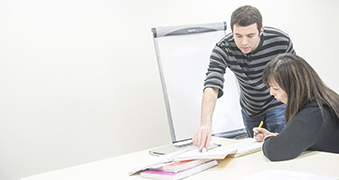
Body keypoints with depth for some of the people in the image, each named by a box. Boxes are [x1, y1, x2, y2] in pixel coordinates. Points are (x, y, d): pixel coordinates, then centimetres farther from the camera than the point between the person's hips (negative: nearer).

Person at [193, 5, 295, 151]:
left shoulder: (280, 41, -26)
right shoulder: (223, 49, -28)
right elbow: (212, 87, -40)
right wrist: (206, 123, -56)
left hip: (278, 104, -2)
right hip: (249, 109, 2)